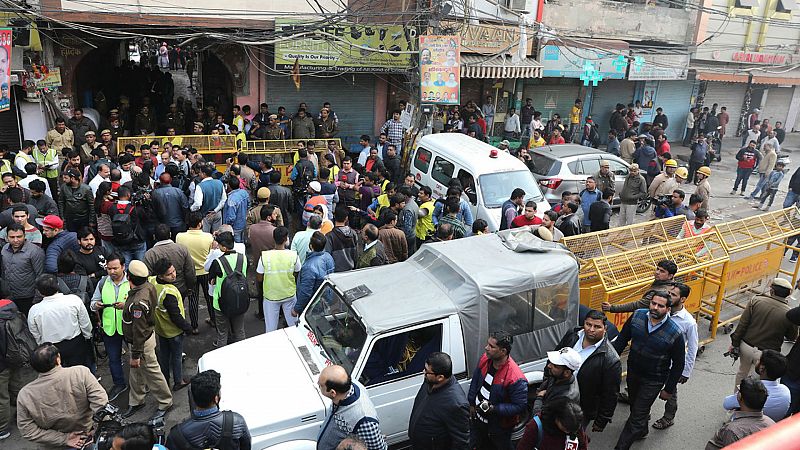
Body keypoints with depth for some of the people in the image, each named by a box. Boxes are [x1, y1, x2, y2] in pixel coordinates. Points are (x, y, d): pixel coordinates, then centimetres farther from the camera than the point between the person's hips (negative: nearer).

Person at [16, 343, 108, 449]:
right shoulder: (81, 373, -23)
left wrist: (63, 439, -10)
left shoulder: (24, 395, -15)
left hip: (53, 446, 2)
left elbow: (27, 430, -12)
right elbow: (100, 401, -25)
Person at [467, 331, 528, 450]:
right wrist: (471, 404, 9)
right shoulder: (484, 359, -15)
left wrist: (494, 408, -33)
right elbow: (475, 381, 3)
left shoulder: (516, 379, -35)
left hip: (499, 427, -6)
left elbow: (520, 406, -26)